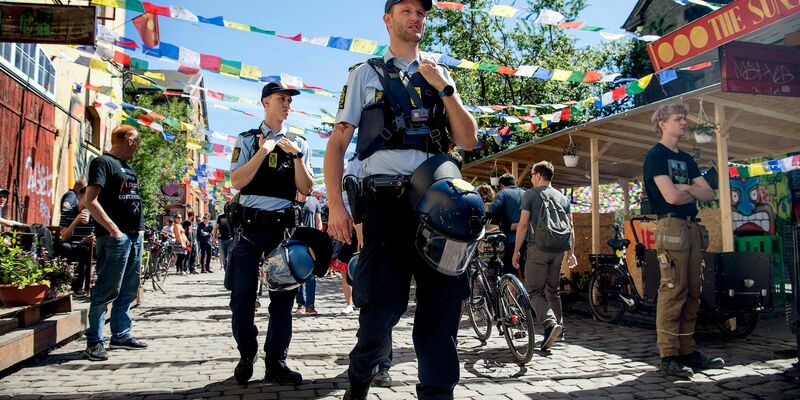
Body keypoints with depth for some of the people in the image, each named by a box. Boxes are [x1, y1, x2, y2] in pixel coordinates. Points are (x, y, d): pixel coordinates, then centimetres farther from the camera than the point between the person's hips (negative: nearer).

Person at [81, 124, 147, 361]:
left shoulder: (127, 167, 20)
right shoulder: (103, 162, -6)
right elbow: (89, 200, -16)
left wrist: (140, 227, 13)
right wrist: (113, 228, -20)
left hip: (134, 235, 9)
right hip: (115, 237, -9)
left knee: (129, 290, 13)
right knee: (107, 290, -6)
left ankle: (121, 335, 22)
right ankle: (94, 342, 1)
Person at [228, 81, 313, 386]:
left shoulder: (298, 143, 11)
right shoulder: (248, 140, 7)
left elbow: (305, 189, 4)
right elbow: (236, 181, -5)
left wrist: (296, 155, -9)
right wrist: (264, 150, -11)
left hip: (283, 226, 2)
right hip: (250, 225, -1)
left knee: (283, 294, 2)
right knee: (243, 294, 1)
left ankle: (276, 362, 11)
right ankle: (246, 356, 19)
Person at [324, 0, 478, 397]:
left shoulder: (439, 76, 21)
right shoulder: (366, 73, 12)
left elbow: (468, 140, 12)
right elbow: (337, 142, 6)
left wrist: (444, 88, 0)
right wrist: (336, 205, -6)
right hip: (386, 199, -3)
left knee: (443, 302, 1)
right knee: (382, 304, -3)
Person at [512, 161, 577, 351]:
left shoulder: (531, 194, -1)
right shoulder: (563, 197, 15)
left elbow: (523, 224, -7)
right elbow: (570, 227, 13)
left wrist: (516, 251, -4)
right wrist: (571, 253, 17)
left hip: (538, 249, -5)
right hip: (558, 250, 6)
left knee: (534, 290, -4)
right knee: (553, 290, 17)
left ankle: (550, 323, -24)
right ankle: (558, 325, 20)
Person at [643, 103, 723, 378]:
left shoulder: (686, 159, 23)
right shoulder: (656, 155, -2)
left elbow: (709, 194, 14)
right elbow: (671, 196, -14)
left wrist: (686, 189, -4)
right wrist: (694, 193, 5)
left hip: (693, 228, 8)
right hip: (671, 227, -8)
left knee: (692, 293, 7)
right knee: (673, 291, -11)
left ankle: (687, 352, 14)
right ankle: (668, 356, -7)